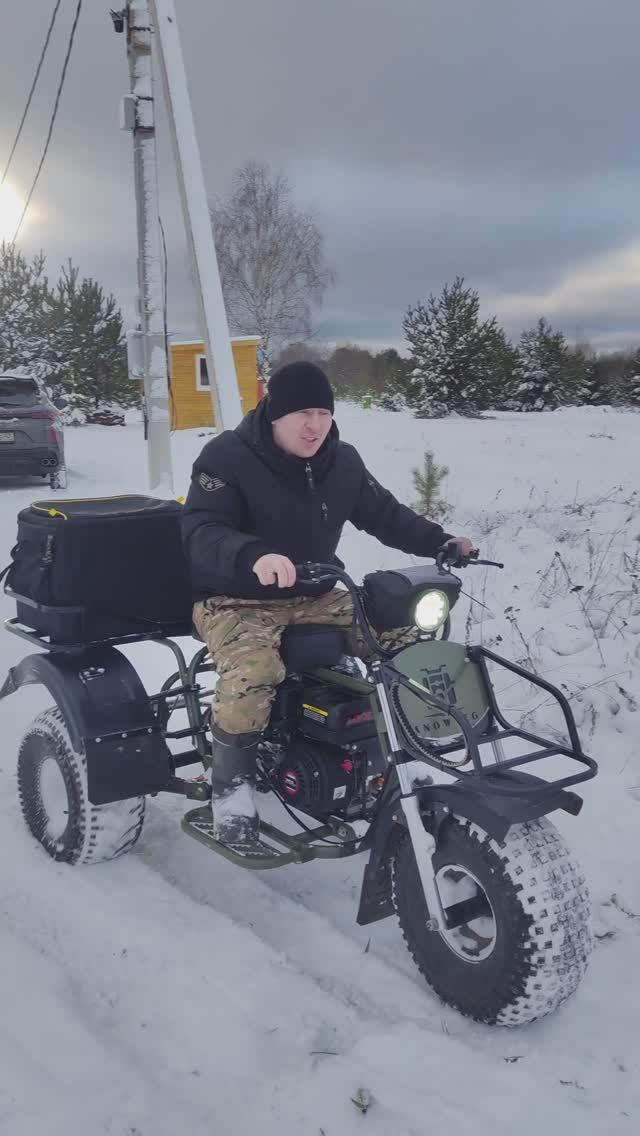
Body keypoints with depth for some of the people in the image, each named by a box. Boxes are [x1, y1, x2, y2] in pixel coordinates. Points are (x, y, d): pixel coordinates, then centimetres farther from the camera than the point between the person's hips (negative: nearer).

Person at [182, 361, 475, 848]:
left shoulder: (342, 461, 4)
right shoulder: (228, 457, -16)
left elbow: (383, 512, 16)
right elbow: (200, 532, -27)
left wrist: (438, 541, 2)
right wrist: (255, 556, -47)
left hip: (315, 596, 6)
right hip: (236, 600, -6)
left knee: (408, 639, -4)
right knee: (252, 674, -37)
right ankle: (232, 783, -11)